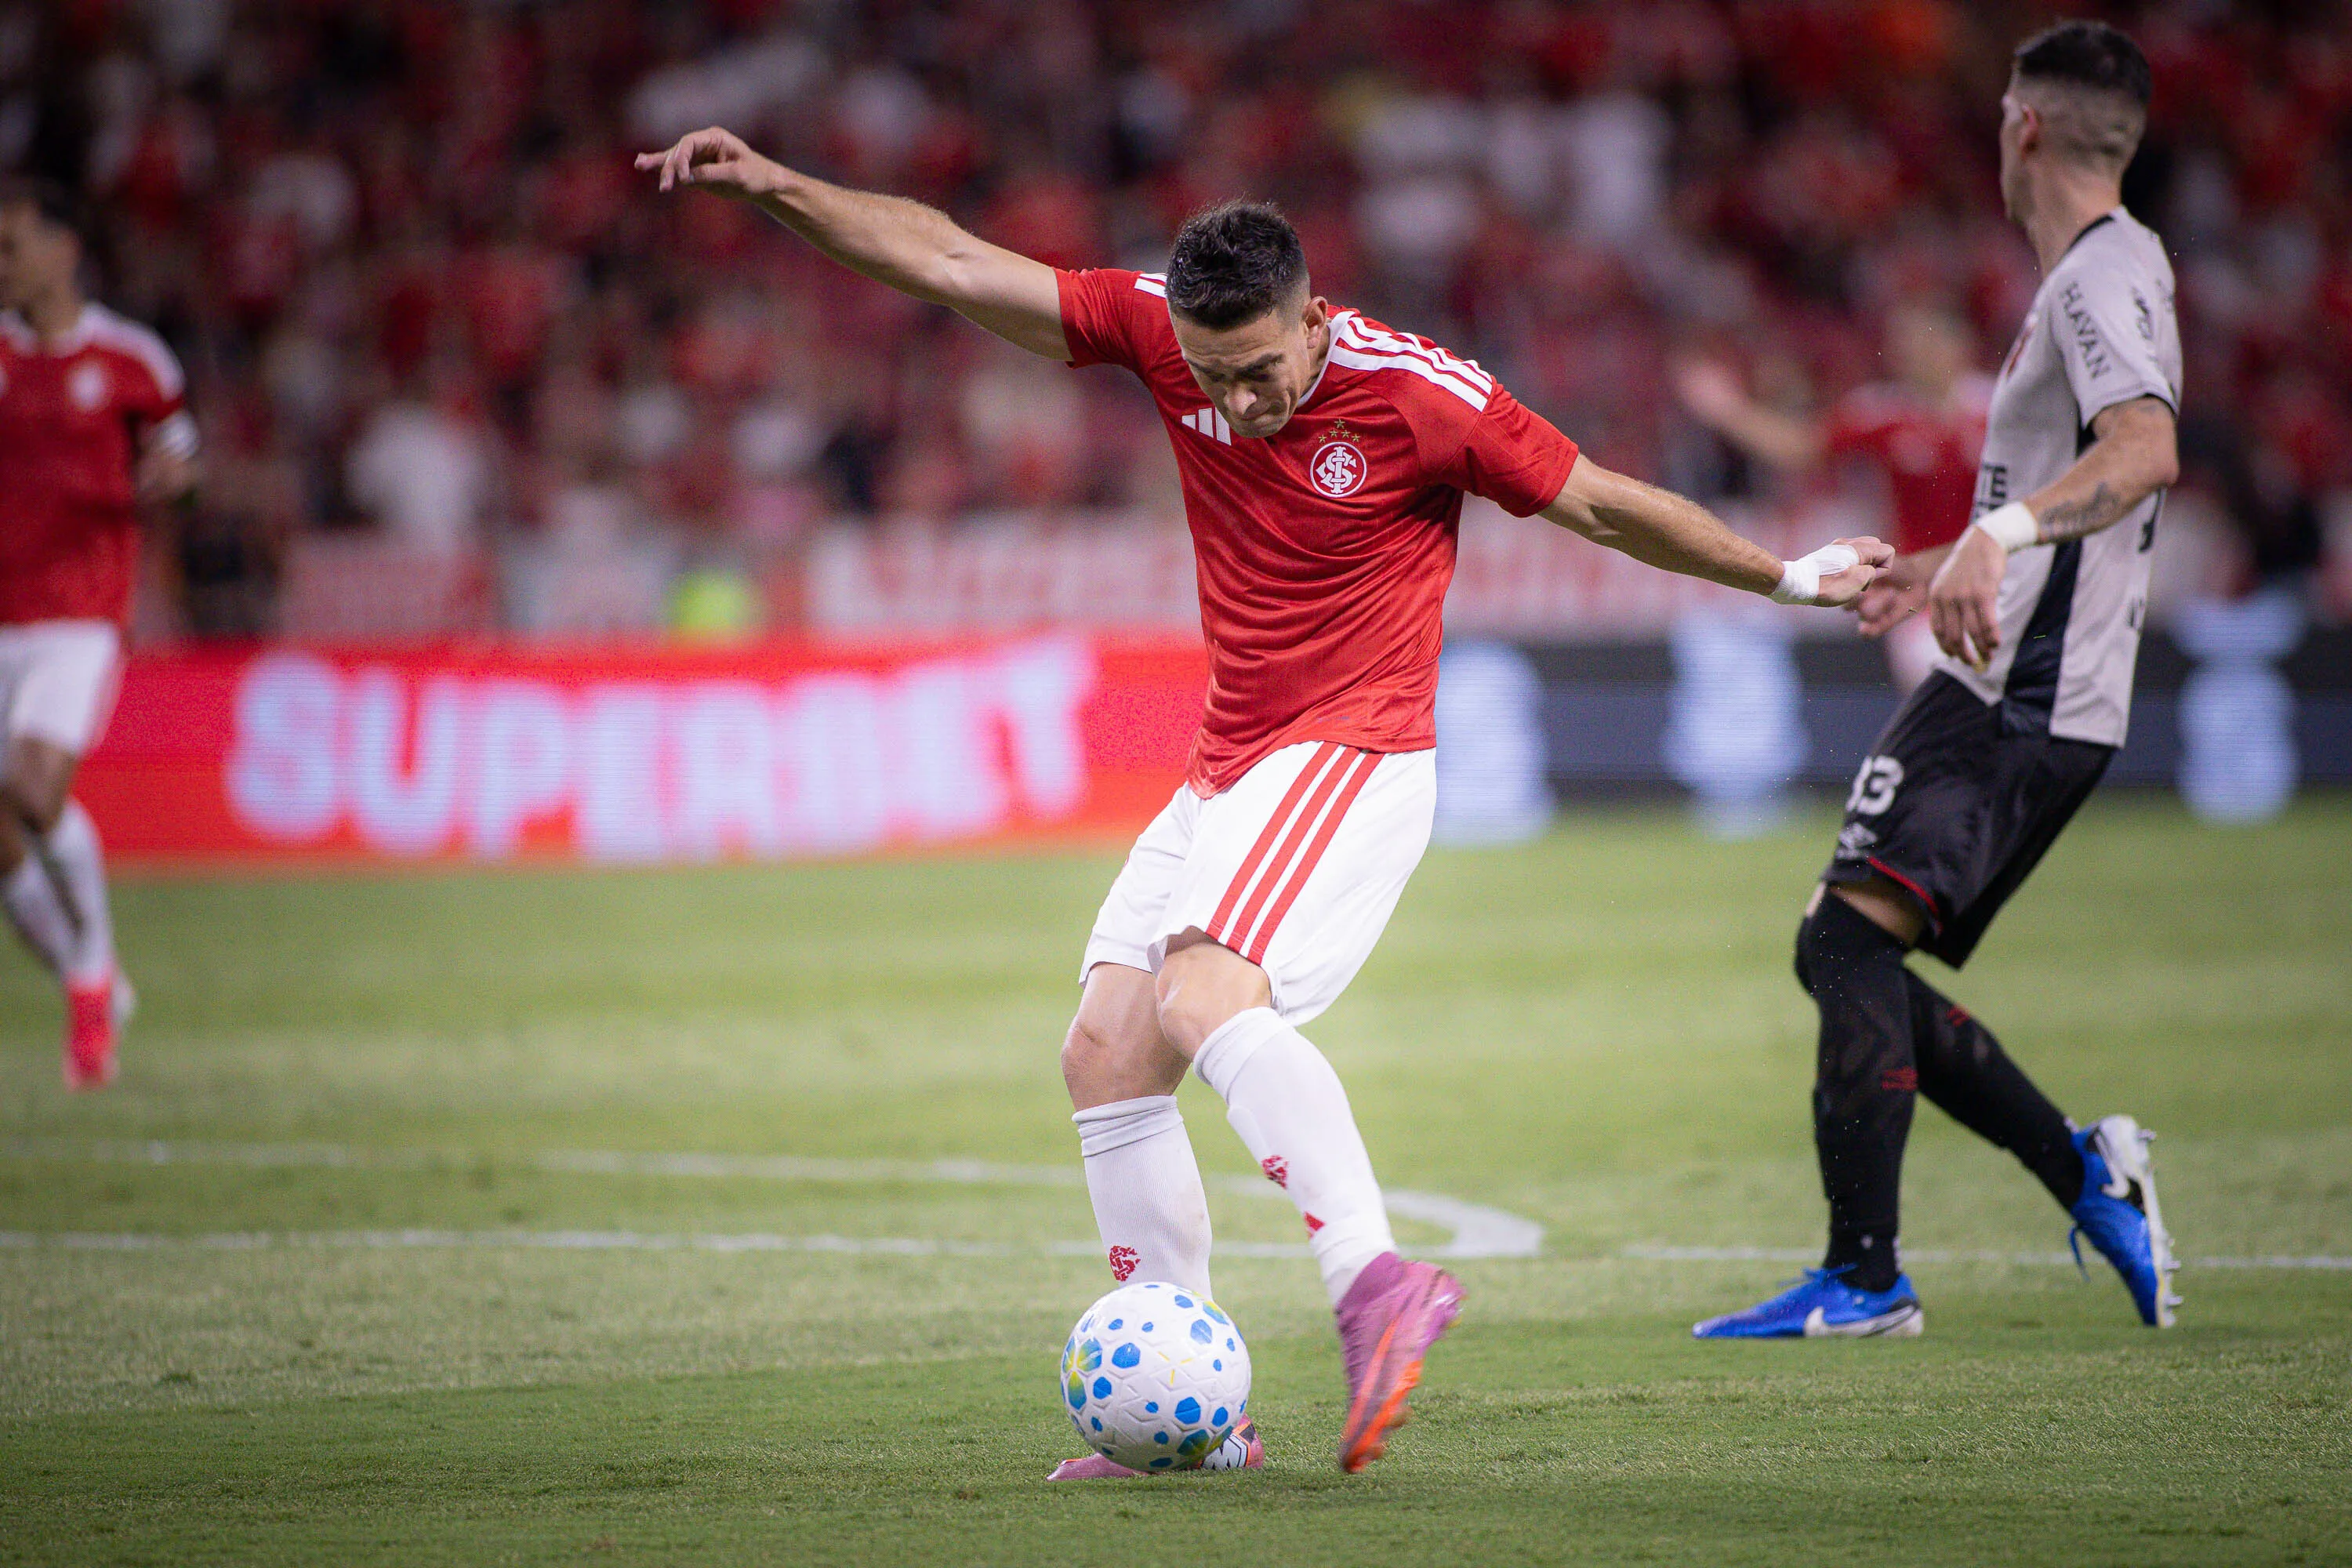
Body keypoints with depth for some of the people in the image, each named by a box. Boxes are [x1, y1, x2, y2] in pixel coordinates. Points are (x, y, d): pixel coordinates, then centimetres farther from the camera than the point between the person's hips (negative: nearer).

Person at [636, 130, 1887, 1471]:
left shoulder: (1421, 398, -15)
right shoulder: (1162, 328, -3)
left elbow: (1604, 506, -3)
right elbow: (952, 263, 0)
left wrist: (1790, 578, 5)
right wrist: (773, 186, -5)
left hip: (1354, 758, -7)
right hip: (1228, 770, 7)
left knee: (1206, 1000, -29)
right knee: (1106, 1055, 0)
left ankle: (1373, 1279, -42)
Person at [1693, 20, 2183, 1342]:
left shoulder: (2100, 275, -10)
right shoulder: (2113, 270, 22)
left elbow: (2146, 450, -30)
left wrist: (2000, 531, -42)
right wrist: (1947, 568, 43)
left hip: (2021, 699, -10)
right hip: (2025, 691, 10)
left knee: (1853, 935, -20)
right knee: (1847, 960, 9)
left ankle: (1866, 1276, -21)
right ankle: (2085, 1169, 11)